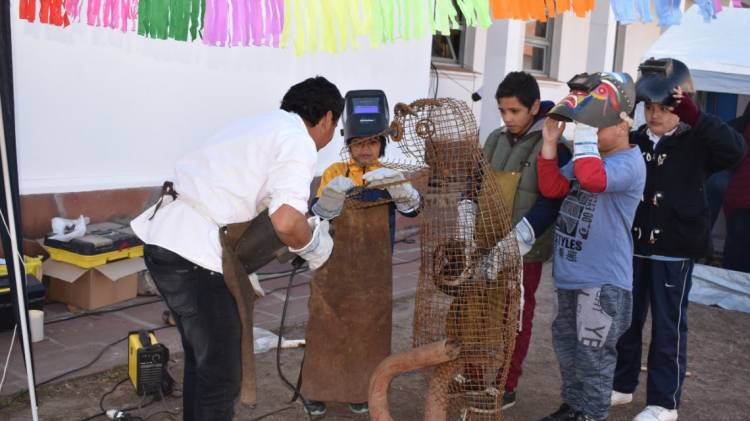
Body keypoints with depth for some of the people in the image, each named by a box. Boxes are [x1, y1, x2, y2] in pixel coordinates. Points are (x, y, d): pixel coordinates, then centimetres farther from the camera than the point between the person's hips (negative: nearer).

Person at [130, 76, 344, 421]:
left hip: (163, 238, 9)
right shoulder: (298, 143, -7)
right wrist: (314, 248, -2)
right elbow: (286, 222, -22)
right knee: (222, 375, 4)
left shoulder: (261, 124, 21)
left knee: (201, 360, 24)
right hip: (195, 253, -9)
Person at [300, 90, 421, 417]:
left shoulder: (390, 176, 0)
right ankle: (317, 390, 19)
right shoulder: (335, 173, -3)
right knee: (326, 327, 4)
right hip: (334, 265, -1)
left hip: (374, 270, 1)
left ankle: (359, 389, 26)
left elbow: (413, 208, -16)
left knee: (368, 330, 10)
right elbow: (317, 215, -12)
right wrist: (332, 196, -32)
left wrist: (396, 184, -35)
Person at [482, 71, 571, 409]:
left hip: (525, 250, -6)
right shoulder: (496, 139, 8)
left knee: (516, 318, 7)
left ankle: (506, 387, 19)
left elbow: (553, 198, -18)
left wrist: (522, 235, -25)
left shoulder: (553, 144, -12)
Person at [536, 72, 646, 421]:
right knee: (566, 344, 21)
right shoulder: (588, 157, 10)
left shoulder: (629, 162, -18)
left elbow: (593, 180, -37)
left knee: (593, 355, 3)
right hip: (570, 274, 9)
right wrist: (550, 143, -5)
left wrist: (584, 131, -31)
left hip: (602, 280, -9)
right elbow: (552, 188, 4)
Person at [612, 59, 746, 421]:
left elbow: (734, 149, -24)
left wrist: (695, 117, -33)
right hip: (631, 247, 4)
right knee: (625, 321, 14)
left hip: (674, 251, -4)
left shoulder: (696, 144, -5)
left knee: (668, 327, 4)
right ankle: (621, 386, 30)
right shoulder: (633, 141, 5)